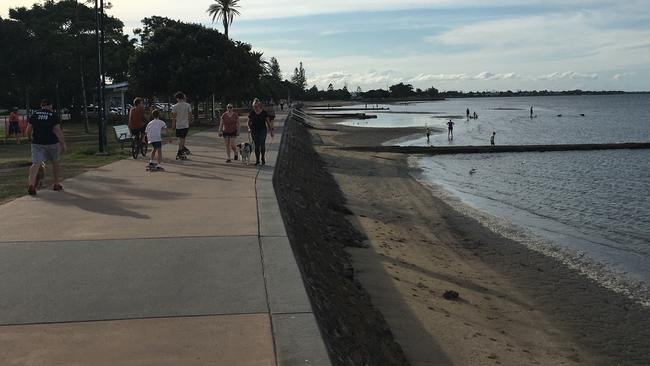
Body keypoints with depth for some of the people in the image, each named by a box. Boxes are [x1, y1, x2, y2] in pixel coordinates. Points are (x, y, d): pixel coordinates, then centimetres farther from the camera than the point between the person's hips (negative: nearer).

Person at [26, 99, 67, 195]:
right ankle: (57, 184, 25)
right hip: (52, 143, -2)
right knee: (55, 162, 18)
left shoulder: (34, 114, 5)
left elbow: (28, 130, 8)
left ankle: (31, 184, -25)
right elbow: (58, 131, -12)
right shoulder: (53, 115, -5)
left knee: (36, 163, -5)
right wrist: (63, 144, -12)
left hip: (37, 143, 2)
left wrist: (30, 138, 27)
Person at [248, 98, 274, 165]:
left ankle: (263, 158, 12)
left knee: (262, 145, -8)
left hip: (262, 130, -2)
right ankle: (257, 160, 9)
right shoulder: (251, 113, 3)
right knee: (256, 145, 2)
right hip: (254, 131, 2)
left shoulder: (264, 112, -4)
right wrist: (249, 128, -4)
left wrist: (271, 130, 0)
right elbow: (249, 122, 13)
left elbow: (268, 121, 2)